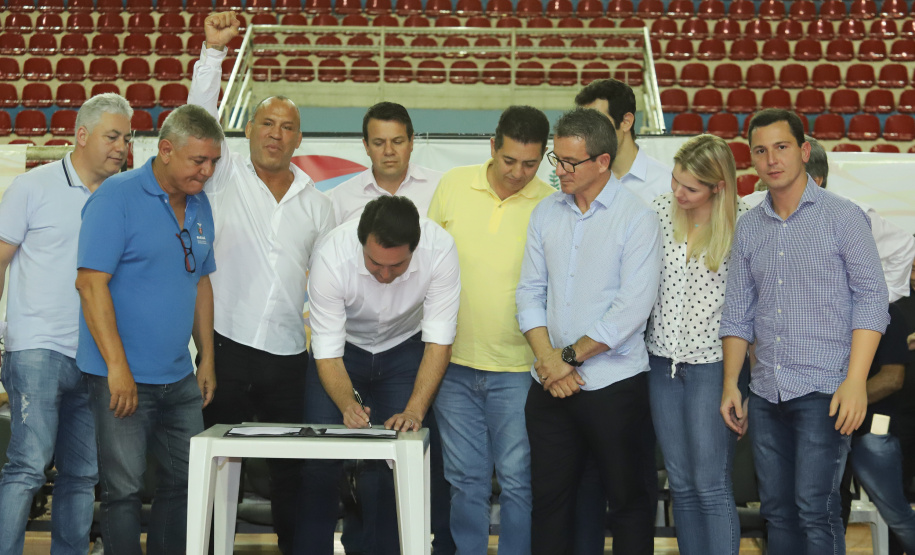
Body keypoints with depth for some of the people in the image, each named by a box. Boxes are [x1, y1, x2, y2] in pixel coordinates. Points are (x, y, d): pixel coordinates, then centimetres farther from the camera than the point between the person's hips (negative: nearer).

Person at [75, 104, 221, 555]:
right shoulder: (116, 197, -12)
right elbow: (91, 283, -17)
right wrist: (118, 368, -20)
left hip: (180, 379, 7)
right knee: (124, 489, -2)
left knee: (185, 482, 13)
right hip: (124, 378, -7)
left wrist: (206, 358, 15)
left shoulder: (199, 205, 11)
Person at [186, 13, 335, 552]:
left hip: (290, 356, 2)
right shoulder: (227, 177, 5)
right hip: (227, 346, -2)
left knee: (293, 469, 7)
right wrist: (215, 49, -18)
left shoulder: (317, 204, 12)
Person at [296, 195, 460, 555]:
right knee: (320, 464, -8)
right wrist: (348, 403, -44)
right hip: (344, 347, 0)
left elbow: (439, 341, -24)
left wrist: (414, 411, -34)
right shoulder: (331, 256, -33)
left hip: (404, 349, 0)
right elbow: (328, 354, -27)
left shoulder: (439, 249, -31)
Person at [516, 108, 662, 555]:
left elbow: (632, 308, -15)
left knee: (628, 498, 6)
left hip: (615, 384, -4)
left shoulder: (637, 217, -8)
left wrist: (571, 356, -12)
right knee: (549, 497, 10)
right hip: (550, 385, 5)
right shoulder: (545, 213, 7)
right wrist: (548, 359, -7)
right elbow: (530, 292, 7)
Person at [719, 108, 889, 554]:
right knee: (777, 510, 9)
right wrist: (731, 382, 7)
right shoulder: (748, 228, 12)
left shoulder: (842, 216, -2)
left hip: (822, 390, -5)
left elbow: (871, 298, -6)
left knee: (815, 509, -9)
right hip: (766, 395, 5)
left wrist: (855, 381, -15)